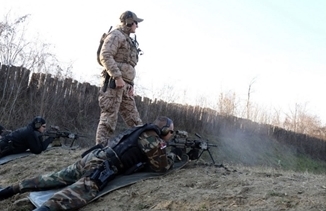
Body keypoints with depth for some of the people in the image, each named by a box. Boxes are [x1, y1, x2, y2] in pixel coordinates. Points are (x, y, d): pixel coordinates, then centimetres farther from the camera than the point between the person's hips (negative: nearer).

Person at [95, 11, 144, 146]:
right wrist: (117, 77, -24)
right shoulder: (116, 35, -3)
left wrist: (131, 85, 19)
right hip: (114, 82, -10)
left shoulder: (128, 40, 25)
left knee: (134, 121, 8)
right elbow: (105, 56, -18)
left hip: (124, 85, 10)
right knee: (109, 118, -12)